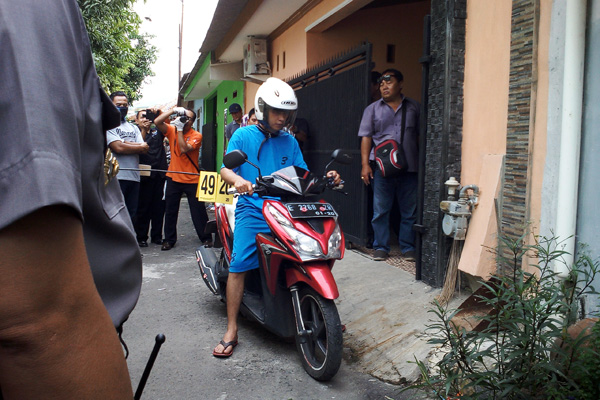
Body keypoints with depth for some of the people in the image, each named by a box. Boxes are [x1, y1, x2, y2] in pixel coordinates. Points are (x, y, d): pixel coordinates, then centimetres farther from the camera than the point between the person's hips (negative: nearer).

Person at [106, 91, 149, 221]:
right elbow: (118, 147, -12)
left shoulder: (133, 127, 22)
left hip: (134, 177, 6)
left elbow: (144, 149, 8)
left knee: (131, 216, 8)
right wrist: (140, 147, 2)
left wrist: (124, 143, -7)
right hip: (116, 177, -6)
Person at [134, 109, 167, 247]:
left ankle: (157, 236, 16)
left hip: (160, 174, 4)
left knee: (159, 207, 6)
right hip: (145, 176, -3)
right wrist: (144, 129, -19)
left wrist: (159, 112, -7)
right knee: (143, 207, 2)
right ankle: (141, 237, 9)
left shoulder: (157, 132, 16)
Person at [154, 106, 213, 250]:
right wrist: (173, 110, -16)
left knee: (198, 210, 2)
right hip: (173, 178, 3)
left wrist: (180, 129, -17)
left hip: (192, 180, -3)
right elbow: (157, 122, -12)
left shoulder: (196, 135, -7)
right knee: (170, 210, 9)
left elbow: (184, 149, -22)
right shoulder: (172, 130, 3)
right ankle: (169, 239, 20)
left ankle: (206, 238, 13)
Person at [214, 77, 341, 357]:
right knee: (239, 265, -15)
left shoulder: (289, 141, 17)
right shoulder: (243, 135, 7)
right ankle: (231, 331, -3)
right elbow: (225, 168, -1)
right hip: (253, 208, -3)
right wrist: (237, 179, -24)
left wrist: (325, 178, -4)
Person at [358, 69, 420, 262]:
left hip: (409, 167, 1)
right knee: (380, 210, 1)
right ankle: (381, 247, 12)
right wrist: (365, 164, -4)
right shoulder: (373, 109, 11)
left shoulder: (413, 107, 13)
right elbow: (366, 137, 6)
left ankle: (408, 248, 16)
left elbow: (420, 136, 15)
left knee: (409, 211, 5)